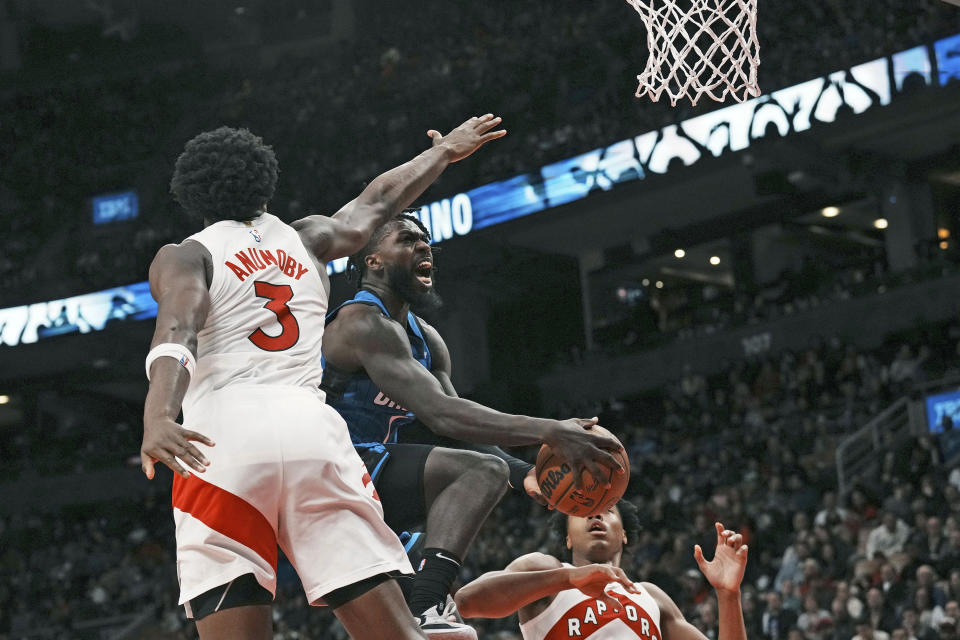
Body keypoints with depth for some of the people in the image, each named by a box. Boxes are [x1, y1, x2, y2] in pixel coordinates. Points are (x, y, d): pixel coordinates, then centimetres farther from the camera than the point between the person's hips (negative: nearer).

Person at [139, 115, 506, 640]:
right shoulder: (304, 239, 25)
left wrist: (156, 418, -24)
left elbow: (176, 333, -7)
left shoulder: (183, 257, 14)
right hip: (312, 427, 3)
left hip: (223, 436, -3)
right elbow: (376, 203, 43)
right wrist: (444, 151, 60)